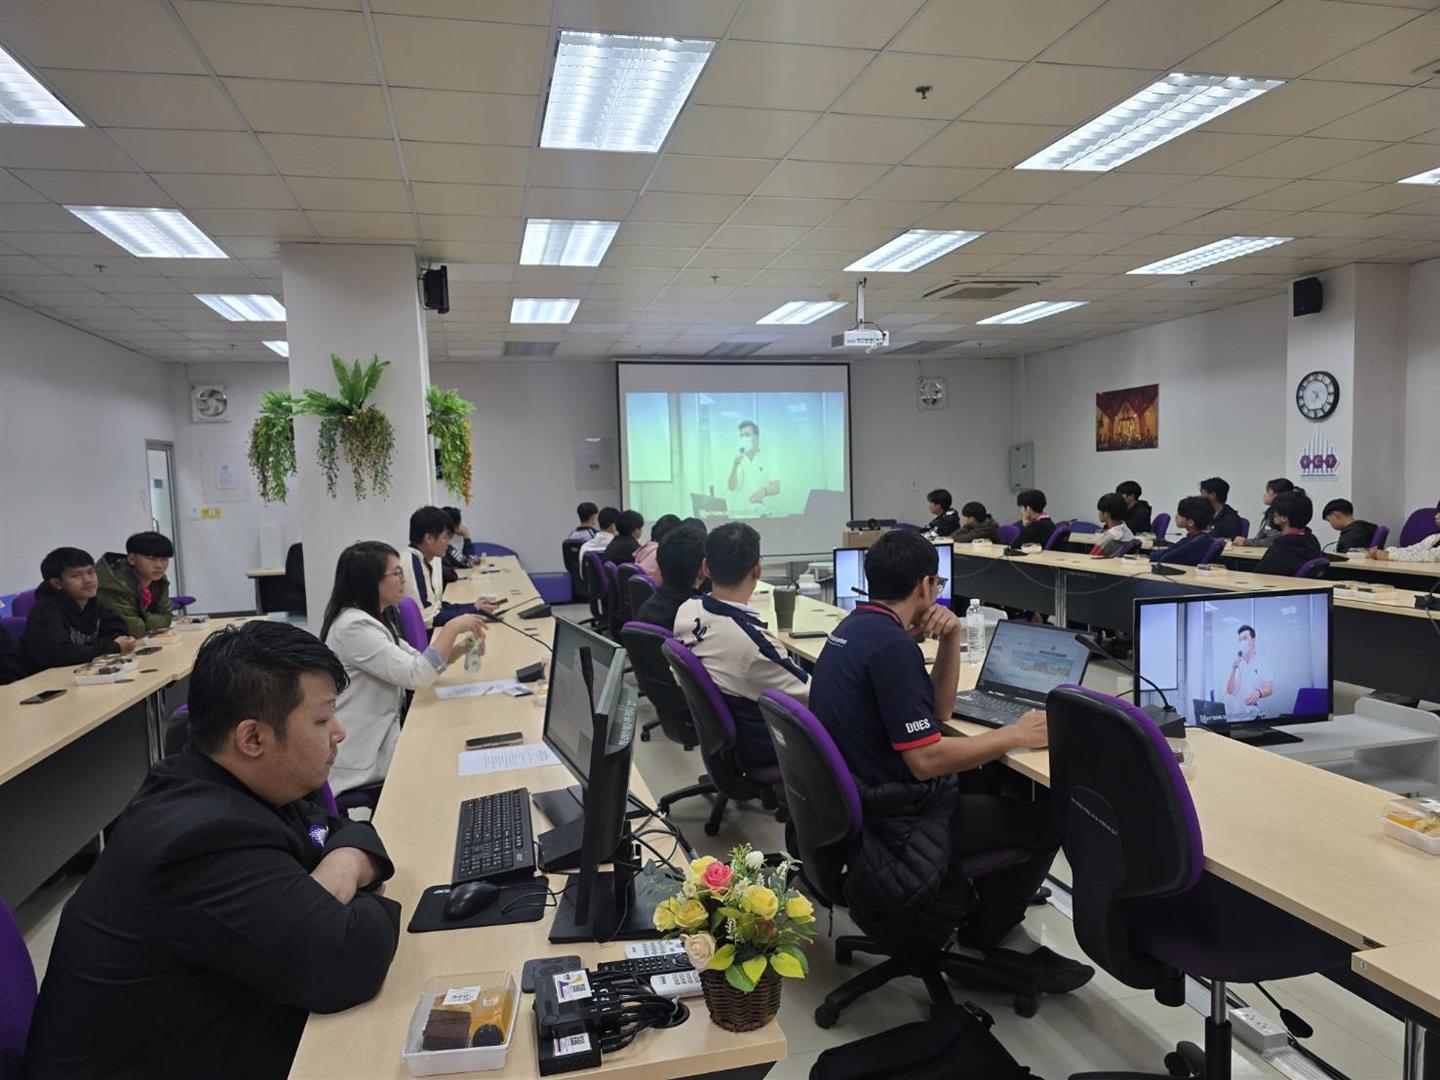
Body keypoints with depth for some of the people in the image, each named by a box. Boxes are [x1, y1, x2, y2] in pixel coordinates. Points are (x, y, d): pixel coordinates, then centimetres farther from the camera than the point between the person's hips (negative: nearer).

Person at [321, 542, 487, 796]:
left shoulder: (375, 619, 10)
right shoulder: (354, 626, -23)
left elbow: (418, 662, 11)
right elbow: (416, 676, -27)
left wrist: (459, 648, -7)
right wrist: (452, 628, -20)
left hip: (381, 740, 9)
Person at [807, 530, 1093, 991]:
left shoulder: (857, 625, 6)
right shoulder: (890, 644, -24)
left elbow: (938, 709, 11)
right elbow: (926, 758, -27)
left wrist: (951, 638, -2)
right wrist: (1015, 735, -15)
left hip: (857, 797, 10)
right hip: (893, 818, -10)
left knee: (997, 780, 24)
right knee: (1048, 816, 2)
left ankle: (995, 922, 27)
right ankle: (987, 933, 23)